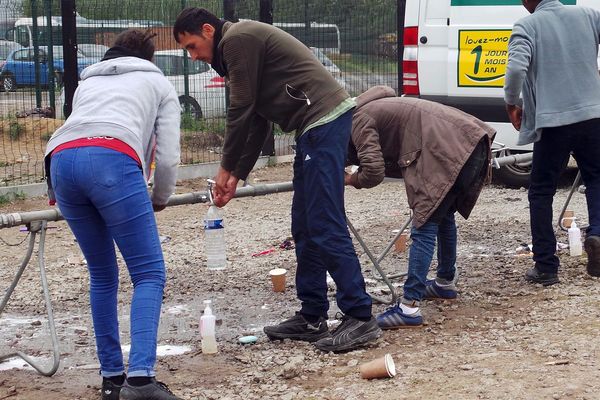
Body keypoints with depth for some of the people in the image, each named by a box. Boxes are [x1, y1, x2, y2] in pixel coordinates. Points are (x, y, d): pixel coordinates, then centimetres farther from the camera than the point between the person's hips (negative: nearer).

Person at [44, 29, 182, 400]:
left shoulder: (87, 81, 40)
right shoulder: (159, 83, 28)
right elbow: (167, 156, 17)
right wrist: (159, 199, 35)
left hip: (61, 160, 5)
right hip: (111, 160, -5)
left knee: (102, 275, 17)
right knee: (150, 273, -2)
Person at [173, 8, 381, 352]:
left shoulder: (237, 38, -7)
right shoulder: (243, 43, 25)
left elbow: (241, 111, -10)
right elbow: (257, 120, 24)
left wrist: (227, 168, 0)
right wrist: (237, 175, 19)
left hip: (324, 119, -11)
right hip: (316, 125, 11)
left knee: (325, 226, -11)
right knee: (304, 226, 11)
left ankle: (361, 318, -8)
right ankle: (313, 317, 15)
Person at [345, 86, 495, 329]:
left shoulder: (360, 119, 2)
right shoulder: (376, 107, 30)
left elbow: (373, 172, -9)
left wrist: (352, 180, 10)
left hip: (450, 151, -10)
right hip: (472, 142, 10)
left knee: (424, 227, -10)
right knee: (444, 216, 26)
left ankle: (409, 307, -14)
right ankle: (445, 283, 41)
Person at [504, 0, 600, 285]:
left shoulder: (527, 26, -6)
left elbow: (516, 68, -20)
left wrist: (511, 104, -4)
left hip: (552, 121, -3)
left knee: (541, 192, 10)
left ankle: (545, 267, 9)